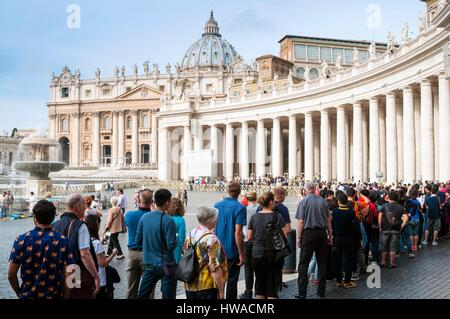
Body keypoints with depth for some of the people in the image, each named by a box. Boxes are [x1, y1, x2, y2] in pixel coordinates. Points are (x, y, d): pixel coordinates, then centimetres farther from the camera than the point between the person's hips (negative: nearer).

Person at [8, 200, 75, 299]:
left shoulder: (21, 240, -9)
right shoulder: (63, 241, -12)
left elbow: (11, 275, -5)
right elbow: (68, 274, -14)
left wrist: (19, 293, 11)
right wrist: (64, 296, 1)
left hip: (28, 295, 1)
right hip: (54, 296, -1)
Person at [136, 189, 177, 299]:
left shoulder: (144, 217, -2)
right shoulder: (168, 220, -17)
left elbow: (138, 241, 5)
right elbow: (171, 245, -17)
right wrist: (176, 240, 3)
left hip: (149, 264, 5)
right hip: (166, 265, -5)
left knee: (142, 295, 15)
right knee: (168, 296, 6)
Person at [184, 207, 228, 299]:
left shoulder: (190, 234, 4)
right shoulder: (211, 239, -18)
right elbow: (215, 268, -21)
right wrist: (221, 291, -14)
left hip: (189, 286, 7)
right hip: (207, 287, -7)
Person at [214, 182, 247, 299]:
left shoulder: (217, 205, 2)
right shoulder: (239, 208, -14)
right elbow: (238, 232, -19)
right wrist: (241, 254, -14)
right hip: (232, 250, -5)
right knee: (231, 281, 7)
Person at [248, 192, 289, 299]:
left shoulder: (254, 217, 0)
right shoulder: (277, 216, -8)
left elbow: (249, 237, 4)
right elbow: (286, 232, -9)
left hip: (257, 254, 3)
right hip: (274, 254, -3)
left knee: (260, 283, 13)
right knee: (272, 284, 6)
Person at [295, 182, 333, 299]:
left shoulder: (304, 201, -5)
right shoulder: (323, 201, 5)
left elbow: (301, 221, -9)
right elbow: (328, 220, 8)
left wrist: (299, 237, -5)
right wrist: (330, 236, 15)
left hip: (308, 233, -4)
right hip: (322, 233, 4)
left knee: (304, 263, -1)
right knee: (322, 262, 12)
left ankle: (302, 292, -4)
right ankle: (321, 290, 18)